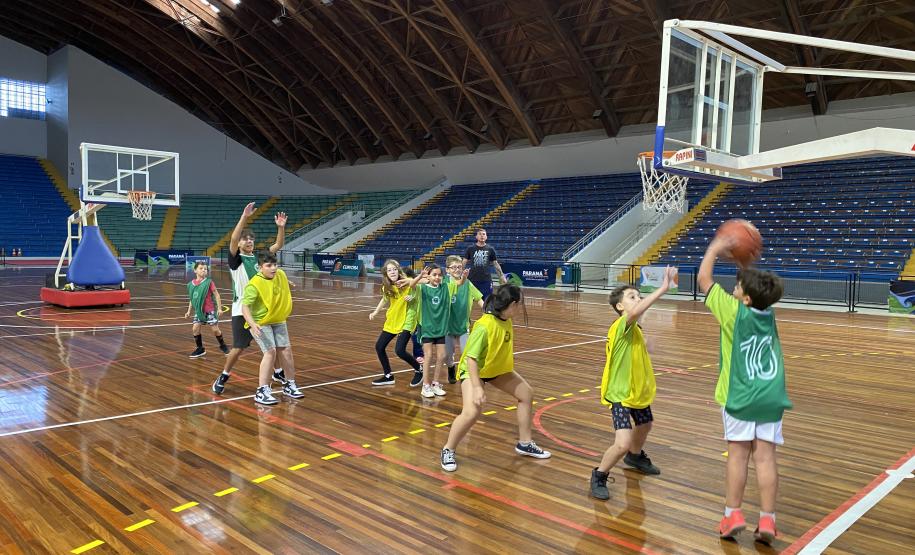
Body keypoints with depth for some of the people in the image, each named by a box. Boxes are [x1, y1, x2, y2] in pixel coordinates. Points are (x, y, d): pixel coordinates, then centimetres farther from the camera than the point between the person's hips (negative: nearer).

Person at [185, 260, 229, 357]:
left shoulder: (209, 282, -10)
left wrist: (219, 308, -11)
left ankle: (223, 345, 22)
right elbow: (192, 299, 15)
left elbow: (217, 295, -7)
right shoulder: (191, 284, 3)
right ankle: (200, 349, 13)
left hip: (210, 310, -4)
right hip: (198, 310, 4)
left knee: (215, 329, -1)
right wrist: (189, 311, 15)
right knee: (195, 328, -3)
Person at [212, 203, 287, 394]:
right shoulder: (236, 259, -6)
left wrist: (281, 227, -12)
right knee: (238, 347, -3)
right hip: (242, 310, -5)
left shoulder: (259, 257, 8)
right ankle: (223, 377, 17)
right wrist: (244, 217, -33)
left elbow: (278, 245, 4)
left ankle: (278, 372, 32)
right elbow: (233, 239, -24)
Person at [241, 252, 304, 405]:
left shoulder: (281, 275, -4)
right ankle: (262, 391, -12)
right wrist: (253, 324, -42)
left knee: (286, 350, 9)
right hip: (260, 323, -7)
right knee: (270, 352, -19)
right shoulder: (254, 284, -24)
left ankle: (289, 385, 27)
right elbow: (245, 307, -28)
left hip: (278, 321, 7)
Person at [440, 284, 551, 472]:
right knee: (472, 412, -27)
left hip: (498, 368, 9)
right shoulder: (484, 326, -33)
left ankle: (524, 443, 27)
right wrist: (477, 387, -35)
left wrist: (509, 370, 16)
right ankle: (448, 451, -1)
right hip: (474, 370, -8)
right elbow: (471, 358, -31)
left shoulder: (506, 321, -10)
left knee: (527, 394, 10)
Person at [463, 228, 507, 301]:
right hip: (472, 279, 0)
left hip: (486, 280, 0)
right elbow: (464, 262, 4)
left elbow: (495, 263, 10)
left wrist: (502, 276, 5)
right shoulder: (470, 249, 1)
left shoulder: (490, 249, 4)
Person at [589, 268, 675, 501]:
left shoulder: (634, 328, 3)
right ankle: (599, 476, 5)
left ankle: (635, 456, 61)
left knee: (644, 425, 31)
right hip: (620, 394, -10)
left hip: (638, 390, 10)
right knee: (622, 443, -20)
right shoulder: (622, 325, -25)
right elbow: (636, 312, -48)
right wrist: (663, 288, -48)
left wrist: (644, 346, 2)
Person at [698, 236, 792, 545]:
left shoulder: (735, 312, -10)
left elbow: (703, 279, -2)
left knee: (738, 454, 3)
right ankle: (767, 520, 4)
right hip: (770, 397, 4)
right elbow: (756, 286, 27)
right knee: (765, 456, 3)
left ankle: (733, 514, 7)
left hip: (740, 396, -4)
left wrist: (714, 248, 8)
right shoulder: (769, 314, 5)